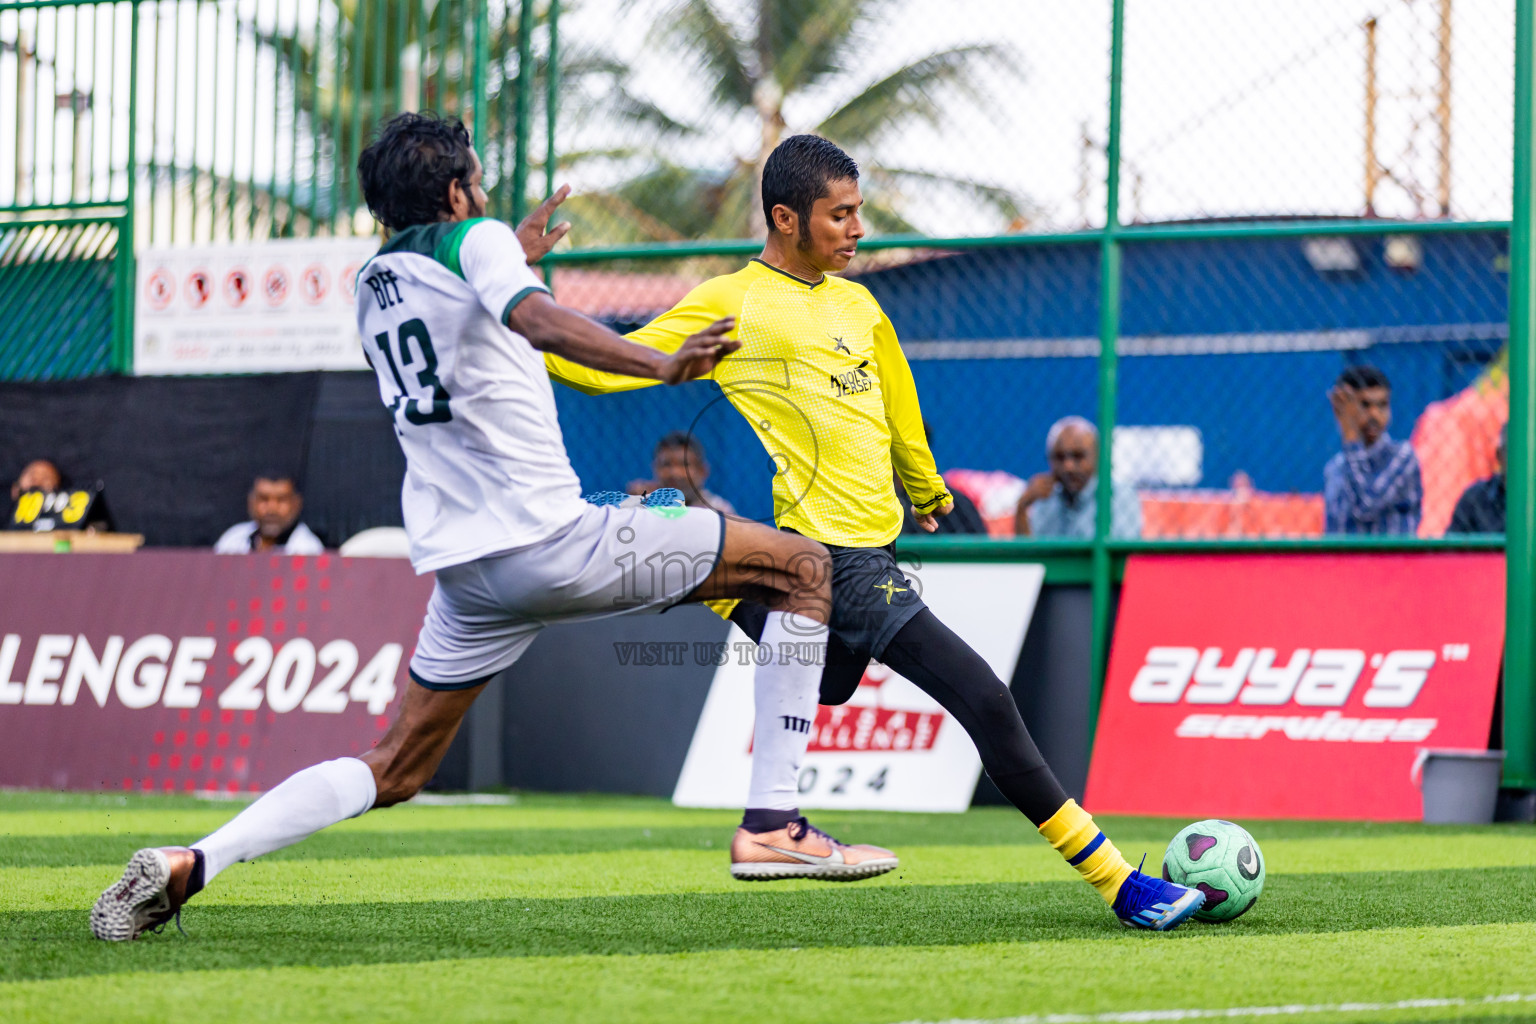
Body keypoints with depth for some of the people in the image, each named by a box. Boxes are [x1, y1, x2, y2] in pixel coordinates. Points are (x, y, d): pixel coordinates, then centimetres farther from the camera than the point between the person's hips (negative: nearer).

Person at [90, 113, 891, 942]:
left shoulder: (371, 285, 19)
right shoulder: (474, 240, -2)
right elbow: (534, 319, -24)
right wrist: (659, 365, -36)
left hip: (462, 565, 7)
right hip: (553, 542, -7)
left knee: (394, 771, 17)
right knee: (801, 567, 2)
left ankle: (189, 864, -3)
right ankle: (774, 822, -5)